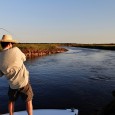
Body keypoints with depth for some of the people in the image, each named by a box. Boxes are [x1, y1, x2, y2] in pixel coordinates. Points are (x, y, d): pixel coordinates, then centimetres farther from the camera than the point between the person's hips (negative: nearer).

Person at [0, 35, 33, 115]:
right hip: (23, 81, -3)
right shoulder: (15, 50, -14)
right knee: (28, 100, 17)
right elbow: (24, 58, 5)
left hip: (12, 84, 3)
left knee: (11, 101, 27)